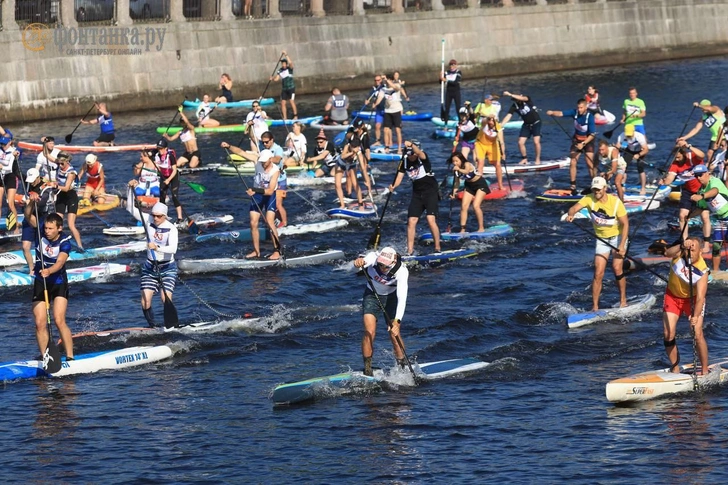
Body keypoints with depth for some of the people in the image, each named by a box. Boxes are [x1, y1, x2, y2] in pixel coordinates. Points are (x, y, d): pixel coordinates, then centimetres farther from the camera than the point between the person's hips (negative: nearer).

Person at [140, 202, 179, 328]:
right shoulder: (149, 221, -3)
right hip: (150, 267, 4)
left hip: (167, 268, -4)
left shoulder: (171, 229, -15)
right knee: (145, 301, -7)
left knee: (166, 299, -18)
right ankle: (152, 326, 11)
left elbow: (173, 249, -29)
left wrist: (157, 248, -43)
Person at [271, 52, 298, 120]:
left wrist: (286, 55, -26)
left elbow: (290, 63, -24)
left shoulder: (289, 68, -4)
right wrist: (272, 79, -18)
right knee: (283, 103, 2)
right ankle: (285, 117, 8)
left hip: (291, 88, -5)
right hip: (284, 89, 5)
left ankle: (295, 116, -5)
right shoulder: (280, 70, 9)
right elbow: (277, 78, 3)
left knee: (292, 101, -11)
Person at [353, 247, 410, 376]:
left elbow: (402, 297, -38)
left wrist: (396, 321, -49)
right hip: (372, 296, 0)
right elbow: (364, 262, -47)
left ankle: (402, 367, 13)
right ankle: (367, 369, -1)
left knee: (394, 334, -8)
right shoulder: (373, 257, -27)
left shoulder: (401, 271, -31)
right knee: (369, 332, -14)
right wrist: (359, 262, -73)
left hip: (391, 298, 0)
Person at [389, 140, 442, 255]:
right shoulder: (404, 161, 0)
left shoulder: (422, 158, -15)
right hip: (417, 193, 5)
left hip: (431, 191, -5)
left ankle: (437, 248, -8)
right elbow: (399, 176, -6)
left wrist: (412, 145, -59)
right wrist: (393, 186, -28)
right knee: (411, 221, 0)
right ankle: (410, 251, 6)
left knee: (431, 220, -17)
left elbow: (419, 153, -39)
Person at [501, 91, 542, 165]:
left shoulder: (527, 98, -17)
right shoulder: (514, 106, -10)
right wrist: (501, 125, -34)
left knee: (536, 142, -15)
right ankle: (525, 159, 15)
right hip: (526, 124, 4)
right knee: (520, 143, -4)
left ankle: (538, 159, 2)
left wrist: (510, 95, -46)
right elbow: (508, 116, -19)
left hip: (536, 123, -4)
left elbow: (522, 98, -40)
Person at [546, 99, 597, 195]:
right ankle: (573, 186, 6)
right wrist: (552, 113, -42)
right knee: (573, 163, -2)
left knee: (590, 164, -10)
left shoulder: (590, 117, -22)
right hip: (577, 139, 4)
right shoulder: (575, 112, -12)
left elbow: (592, 135, -21)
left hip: (588, 141, -4)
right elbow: (561, 114, -22)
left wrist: (583, 144, -29)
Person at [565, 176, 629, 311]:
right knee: (598, 273, -6)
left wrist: (622, 245, -25)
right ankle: (595, 307, -3)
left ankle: (623, 300, 5)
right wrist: (571, 214, -50)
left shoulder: (615, 202, -19)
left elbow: (625, 224, -17)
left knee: (617, 268, -14)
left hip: (618, 237, -2)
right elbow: (574, 208, -25)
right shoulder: (589, 199, -12)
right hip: (601, 239, 3)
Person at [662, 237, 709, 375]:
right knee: (668, 334, -7)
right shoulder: (679, 253, -21)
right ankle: (675, 369, 8)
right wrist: (682, 246, -62)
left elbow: (700, 297, -31)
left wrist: (696, 316, -44)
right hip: (673, 296, 2)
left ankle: (705, 370, 0)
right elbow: (667, 253, -45)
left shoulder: (702, 270, -27)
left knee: (697, 334, -14)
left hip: (692, 298, -2)